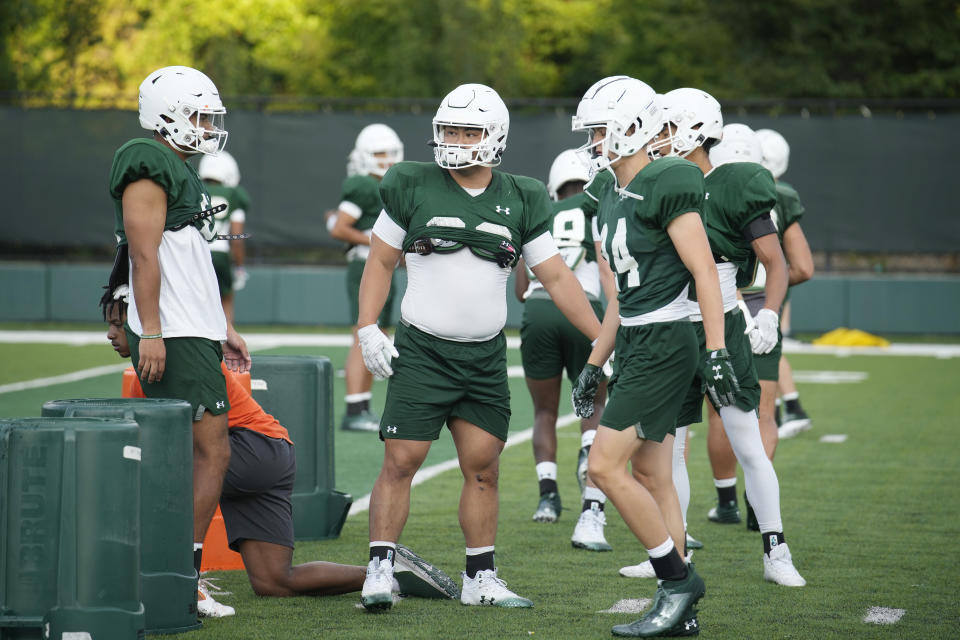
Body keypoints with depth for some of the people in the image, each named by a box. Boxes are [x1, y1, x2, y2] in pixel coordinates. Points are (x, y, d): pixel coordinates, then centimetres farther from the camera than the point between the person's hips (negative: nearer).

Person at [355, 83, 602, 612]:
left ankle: (480, 578, 14)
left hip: (485, 357, 3)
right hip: (422, 351, -3)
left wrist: (604, 339, 3)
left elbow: (556, 277, 8)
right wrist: (368, 329, -6)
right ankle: (379, 570, -2)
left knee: (483, 468, 5)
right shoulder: (413, 189, -2)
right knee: (400, 462, -8)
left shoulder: (519, 203, 5)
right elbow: (380, 262, 5)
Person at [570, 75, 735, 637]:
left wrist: (717, 352, -21)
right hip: (635, 345, 10)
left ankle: (678, 578, -1)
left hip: (665, 345, -10)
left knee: (606, 466, -12)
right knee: (650, 478, 9)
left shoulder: (665, 186, -13)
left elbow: (704, 272, -16)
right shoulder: (615, 198, 16)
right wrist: (595, 365, 22)